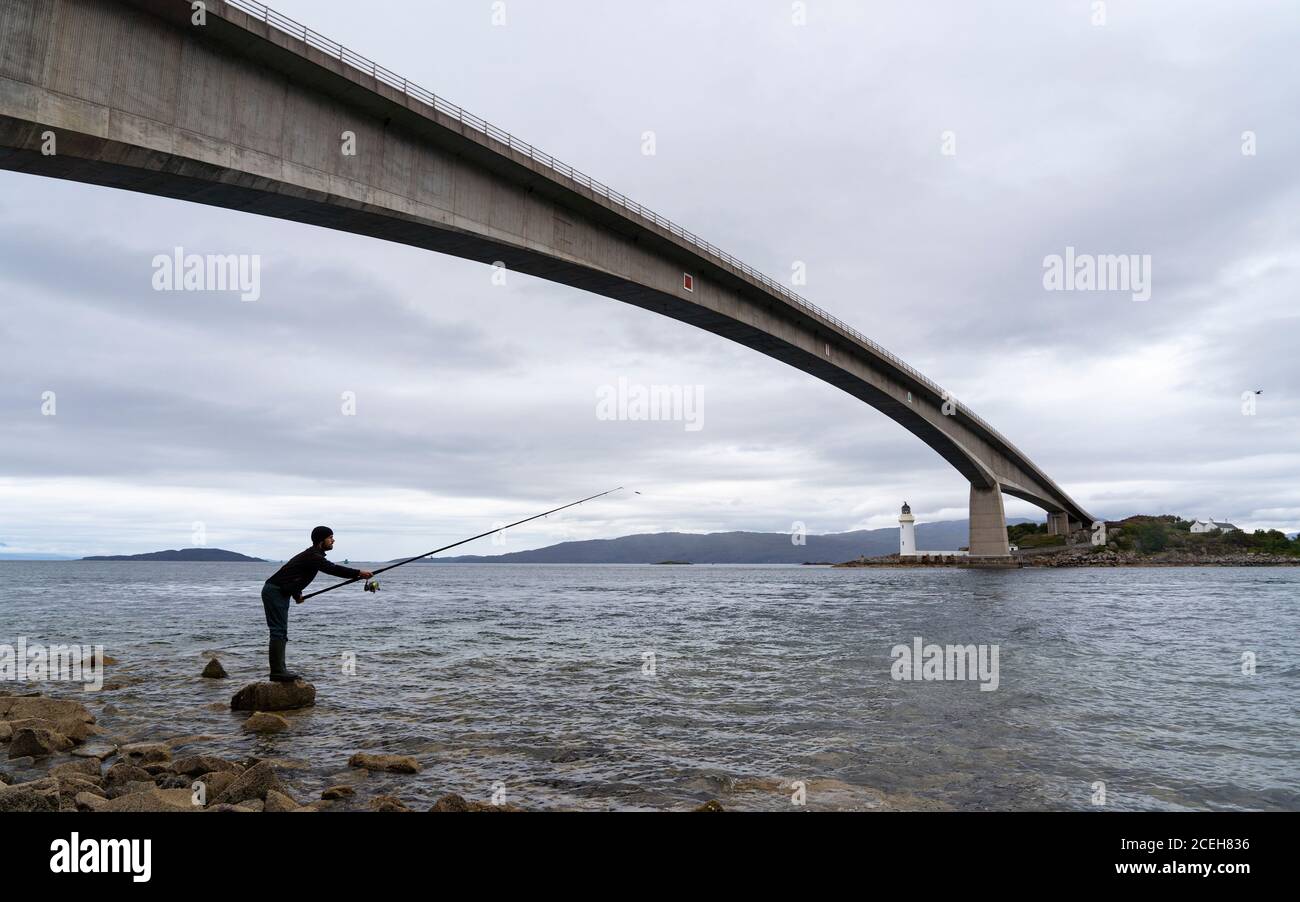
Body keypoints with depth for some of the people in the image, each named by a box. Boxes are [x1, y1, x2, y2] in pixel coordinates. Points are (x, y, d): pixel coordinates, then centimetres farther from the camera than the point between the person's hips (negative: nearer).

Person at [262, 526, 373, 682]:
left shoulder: (313, 555, 16)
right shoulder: (312, 556, -17)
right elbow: (333, 569, -27)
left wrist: (296, 593, 25)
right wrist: (359, 573, -26)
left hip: (280, 593, 11)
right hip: (275, 592, -11)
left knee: (281, 632, 10)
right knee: (278, 631, -11)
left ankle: (279, 670, 13)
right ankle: (277, 672, -12)